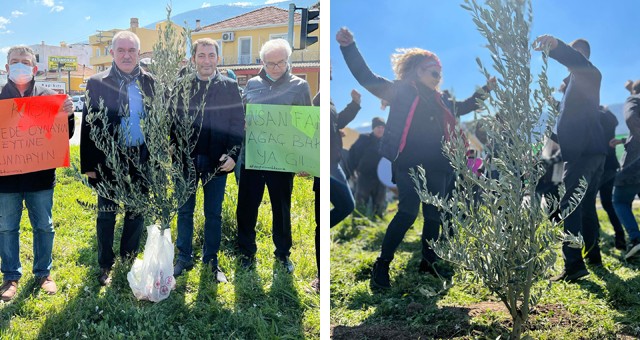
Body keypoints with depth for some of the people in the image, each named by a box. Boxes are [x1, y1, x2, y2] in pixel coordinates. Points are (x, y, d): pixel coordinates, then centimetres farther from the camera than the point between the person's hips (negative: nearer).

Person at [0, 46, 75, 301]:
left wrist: (68, 115, -18)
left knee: (44, 227, 12)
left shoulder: (48, 97, 0)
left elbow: (64, 136, 1)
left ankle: (43, 272, 28)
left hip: (41, 176, 0)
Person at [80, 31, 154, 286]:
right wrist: (89, 164, -7)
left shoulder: (150, 83, 3)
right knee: (106, 214, 8)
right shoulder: (97, 83, -3)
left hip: (142, 159, 2)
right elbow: (88, 124, -4)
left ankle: (129, 261, 29)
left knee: (136, 213, 13)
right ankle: (105, 266, 21)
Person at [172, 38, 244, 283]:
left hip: (217, 160, -1)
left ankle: (211, 261, 21)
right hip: (186, 158, 1)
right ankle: (184, 258, 24)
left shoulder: (230, 86, 1)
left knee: (214, 213, 8)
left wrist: (232, 155, -11)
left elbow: (238, 123, -2)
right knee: (185, 210, 11)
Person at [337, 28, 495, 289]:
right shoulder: (400, 91, 2)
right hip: (409, 162, -6)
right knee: (408, 212, -15)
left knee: (434, 214, 10)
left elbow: (464, 107, 39)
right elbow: (366, 77, -4)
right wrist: (349, 47, -14)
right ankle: (381, 265, -8)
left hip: (436, 165, 7)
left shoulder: (440, 100, 19)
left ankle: (428, 262, 26)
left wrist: (485, 90, 36)